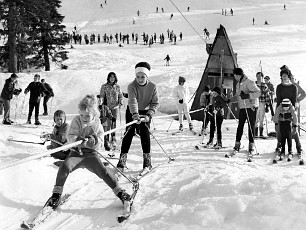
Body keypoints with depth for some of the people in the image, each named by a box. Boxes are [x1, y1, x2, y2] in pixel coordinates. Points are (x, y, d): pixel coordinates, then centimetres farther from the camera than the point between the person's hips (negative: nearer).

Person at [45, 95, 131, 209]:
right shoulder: (76, 121, -4)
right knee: (64, 166, -24)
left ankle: (120, 192, 1)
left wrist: (94, 140, -25)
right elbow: (70, 136, -12)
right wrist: (78, 139, -33)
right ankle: (56, 195, -10)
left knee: (103, 171, -13)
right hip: (76, 152, 0)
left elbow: (100, 143, -2)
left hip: (91, 153, 1)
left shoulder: (97, 124, -1)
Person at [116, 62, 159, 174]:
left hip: (145, 112, 1)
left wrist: (149, 115, -28)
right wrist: (135, 114, -51)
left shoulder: (152, 87, -16)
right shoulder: (132, 86, -21)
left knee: (145, 134, -5)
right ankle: (122, 160, -2)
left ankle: (147, 162, 3)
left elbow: (155, 103, -13)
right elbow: (132, 100, -35)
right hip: (132, 112, -1)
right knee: (129, 133, -6)